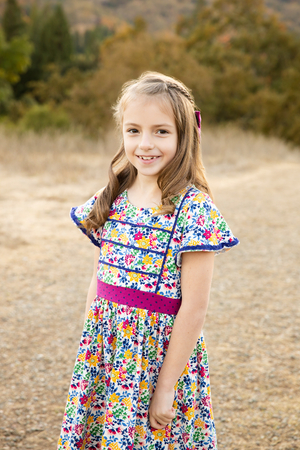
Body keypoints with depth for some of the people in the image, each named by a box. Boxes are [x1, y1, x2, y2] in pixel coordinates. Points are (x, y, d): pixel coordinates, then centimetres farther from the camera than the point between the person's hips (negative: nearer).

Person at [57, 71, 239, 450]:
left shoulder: (194, 209, -14)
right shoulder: (112, 198, 4)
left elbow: (194, 307, -15)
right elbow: (99, 280, 11)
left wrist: (166, 387, -14)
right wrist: (89, 353, 10)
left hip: (162, 354, -5)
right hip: (106, 351, 5)